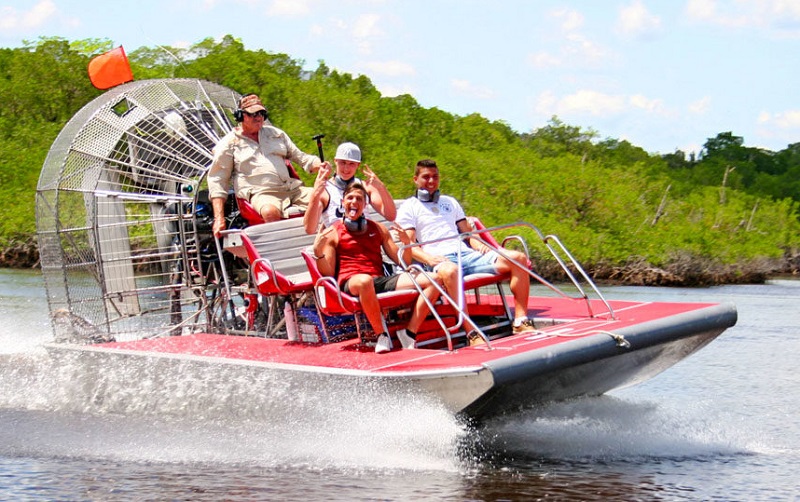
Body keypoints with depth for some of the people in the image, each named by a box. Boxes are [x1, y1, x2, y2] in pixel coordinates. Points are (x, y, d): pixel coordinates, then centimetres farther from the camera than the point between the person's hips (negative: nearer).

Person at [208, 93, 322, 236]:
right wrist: (219, 218, -6)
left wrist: (320, 165, 0)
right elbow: (217, 180, 6)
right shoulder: (229, 143, 9)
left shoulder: (276, 134, 23)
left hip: (291, 188, 5)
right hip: (260, 194, -5)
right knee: (270, 212, -40)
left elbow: (299, 156, 25)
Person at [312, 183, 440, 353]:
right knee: (364, 281, -44)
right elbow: (328, 274, 0)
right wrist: (318, 252, -17)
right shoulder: (332, 232, 10)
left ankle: (409, 333, -19)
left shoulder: (378, 229, 22)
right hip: (350, 283, -5)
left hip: (381, 281, 5)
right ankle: (382, 335, -27)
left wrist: (407, 243, -1)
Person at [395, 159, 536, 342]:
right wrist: (428, 258, -19)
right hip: (440, 260, -6)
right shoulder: (409, 208, 12)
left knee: (518, 258, -14)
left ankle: (520, 321, -18)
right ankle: (472, 334, -48)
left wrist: (480, 246, 3)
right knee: (449, 271, -45)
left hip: (467, 254, 6)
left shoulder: (450, 202, 30)